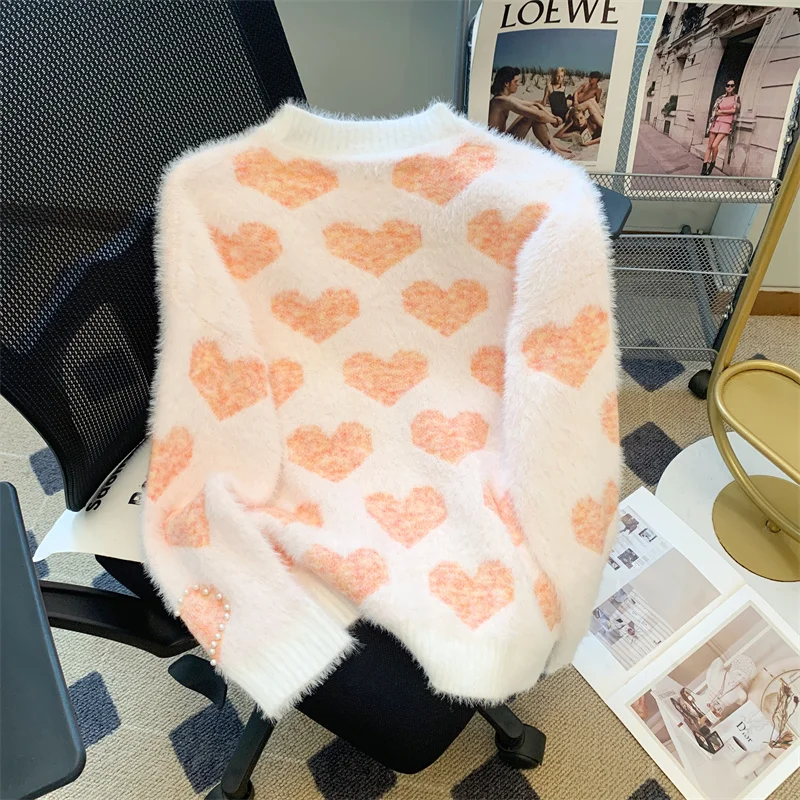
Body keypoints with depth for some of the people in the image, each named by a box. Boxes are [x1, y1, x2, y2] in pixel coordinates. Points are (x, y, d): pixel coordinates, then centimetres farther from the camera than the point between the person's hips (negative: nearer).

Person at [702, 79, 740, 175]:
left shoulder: (736, 98, 5)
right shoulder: (721, 98, 13)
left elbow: (734, 110, -6)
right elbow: (715, 111, 6)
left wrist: (721, 111, -1)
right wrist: (727, 113, -5)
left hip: (726, 124, -3)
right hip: (716, 122, 3)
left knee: (714, 145, -19)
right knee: (709, 146, -3)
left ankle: (712, 163, 3)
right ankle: (704, 168, -1)